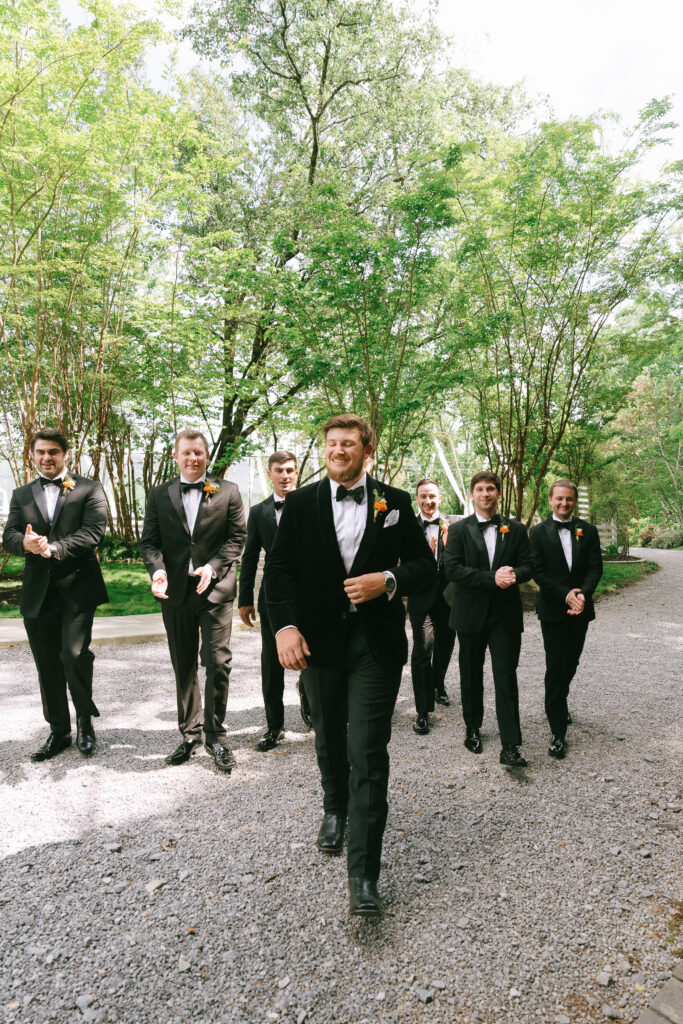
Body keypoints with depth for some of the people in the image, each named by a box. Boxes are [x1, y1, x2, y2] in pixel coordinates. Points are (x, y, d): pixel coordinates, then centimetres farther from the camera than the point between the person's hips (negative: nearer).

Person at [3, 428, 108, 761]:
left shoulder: (88, 489, 2)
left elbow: (94, 531, -11)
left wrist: (54, 548, -22)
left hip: (77, 588, -4)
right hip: (38, 592, 4)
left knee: (74, 655, -10)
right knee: (47, 665, 10)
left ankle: (85, 722, 15)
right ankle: (59, 730, 26)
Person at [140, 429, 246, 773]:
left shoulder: (227, 491, 2)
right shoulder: (159, 495, 8)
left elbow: (237, 537, -1)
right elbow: (149, 541, 5)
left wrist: (212, 566, -15)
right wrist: (157, 569, -15)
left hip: (215, 589, -2)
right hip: (175, 590, 3)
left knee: (218, 663, -3)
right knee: (183, 667, 13)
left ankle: (215, 736, 16)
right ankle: (189, 733, 29)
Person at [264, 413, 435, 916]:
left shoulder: (395, 502, 1)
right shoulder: (301, 502, 1)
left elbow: (425, 564, 4)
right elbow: (280, 567, -1)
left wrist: (388, 581, -15)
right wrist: (285, 624, -14)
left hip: (376, 643, -2)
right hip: (320, 641, 2)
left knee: (368, 753, -2)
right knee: (330, 740, 21)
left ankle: (364, 874, 10)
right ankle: (335, 810, 50)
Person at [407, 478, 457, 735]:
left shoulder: (453, 524, 1)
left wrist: (448, 542, -22)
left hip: (448, 595, 3)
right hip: (421, 597, -3)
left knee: (445, 646, 20)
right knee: (423, 650, -7)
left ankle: (438, 685, 48)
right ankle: (423, 711, 4)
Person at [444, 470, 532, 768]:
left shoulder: (515, 529, 7)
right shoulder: (459, 529, 0)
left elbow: (527, 566, 4)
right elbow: (452, 568, -11)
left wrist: (513, 574, -19)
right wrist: (492, 578, -20)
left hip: (506, 615, 0)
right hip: (471, 614, 0)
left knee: (506, 679, -2)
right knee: (471, 676, 14)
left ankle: (510, 747, 4)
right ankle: (472, 729, 34)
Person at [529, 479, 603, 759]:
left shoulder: (588, 531, 6)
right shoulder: (538, 532, -2)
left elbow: (595, 568, -1)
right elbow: (538, 572, -8)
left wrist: (583, 594, -18)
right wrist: (566, 595, -17)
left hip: (580, 610, 3)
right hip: (552, 610, -3)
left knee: (571, 664, 16)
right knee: (555, 668, -3)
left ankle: (558, 704, 42)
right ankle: (558, 733, 3)